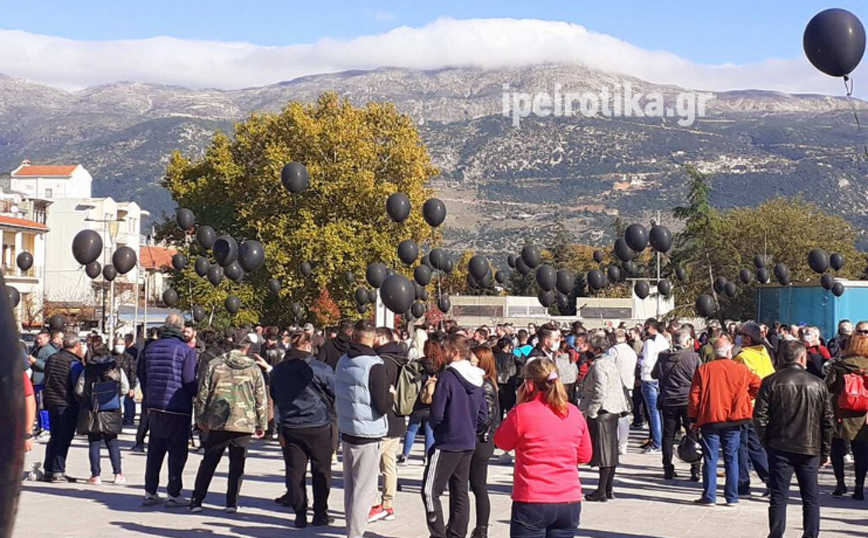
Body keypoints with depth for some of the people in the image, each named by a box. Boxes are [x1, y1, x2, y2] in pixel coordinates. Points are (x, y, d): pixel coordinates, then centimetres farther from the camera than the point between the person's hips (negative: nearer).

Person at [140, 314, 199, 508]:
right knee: (177, 451, 1)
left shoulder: (151, 348, 10)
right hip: (178, 409, -6)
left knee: (155, 450, 13)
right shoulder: (186, 350, -10)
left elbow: (142, 377, 15)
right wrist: (197, 396, 8)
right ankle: (174, 494, 2)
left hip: (155, 406, 6)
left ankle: (150, 492, 15)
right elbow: (190, 381, -11)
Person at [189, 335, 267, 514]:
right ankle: (232, 502, 8)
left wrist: (201, 418, 12)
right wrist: (261, 424, 12)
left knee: (208, 462, 9)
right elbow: (261, 399, 3)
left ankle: (196, 500, 8)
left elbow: (202, 394, 1)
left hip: (217, 423, 1)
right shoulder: (254, 369, 0)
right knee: (237, 464, 9)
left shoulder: (215, 365, 0)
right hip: (244, 424, -1)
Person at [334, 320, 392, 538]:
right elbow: (383, 406, -19)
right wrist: (390, 394, 1)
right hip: (368, 434, -7)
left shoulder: (343, 361, 4)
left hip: (346, 429, 7)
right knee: (364, 490, -2)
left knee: (350, 487, 16)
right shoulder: (374, 365, -18)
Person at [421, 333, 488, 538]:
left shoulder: (448, 377, -17)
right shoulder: (477, 379, 6)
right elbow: (483, 417, 10)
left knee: (430, 490, -1)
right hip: (468, 444, 8)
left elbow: (436, 414, -14)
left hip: (447, 443, -8)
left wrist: (434, 425, 5)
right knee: (460, 492, 12)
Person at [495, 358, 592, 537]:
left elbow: (501, 442, 6)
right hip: (570, 502, 5)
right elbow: (585, 455, 14)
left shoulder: (523, 412, -11)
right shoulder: (574, 413, 5)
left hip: (532, 502, -4)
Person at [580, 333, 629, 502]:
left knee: (603, 451, -6)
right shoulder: (611, 362, 13)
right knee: (611, 450, 12)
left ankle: (602, 491, -3)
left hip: (602, 412, -9)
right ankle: (609, 490, 18)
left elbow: (599, 392, -22)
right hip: (613, 411, 9)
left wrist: (591, 411, -15)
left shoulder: (599, 365, -16)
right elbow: (620, 386, 18)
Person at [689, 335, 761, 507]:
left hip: (709, 419, -1)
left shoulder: (703, 369, -3)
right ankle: (732, 497, 9)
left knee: (710, 459, 3)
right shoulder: (740, 369, 0)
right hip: (732, 419, 1)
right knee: (731, 459, 8)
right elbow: (758, 385, 4)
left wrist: (693, 418, 5)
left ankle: (709, 497, 2)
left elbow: (695, 395, -3)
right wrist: (745, 397, 19)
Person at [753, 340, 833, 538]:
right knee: (811, 498, 10)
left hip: (780, 448, -1)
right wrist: (825, 452, 12)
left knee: (778, 497, 3)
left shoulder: (771, 382, -4)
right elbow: (827, 421, 4)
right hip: (810, 449, 1)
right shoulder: (818, 384, 0)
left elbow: (760, 417, -6)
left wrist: (766, 443, 6)